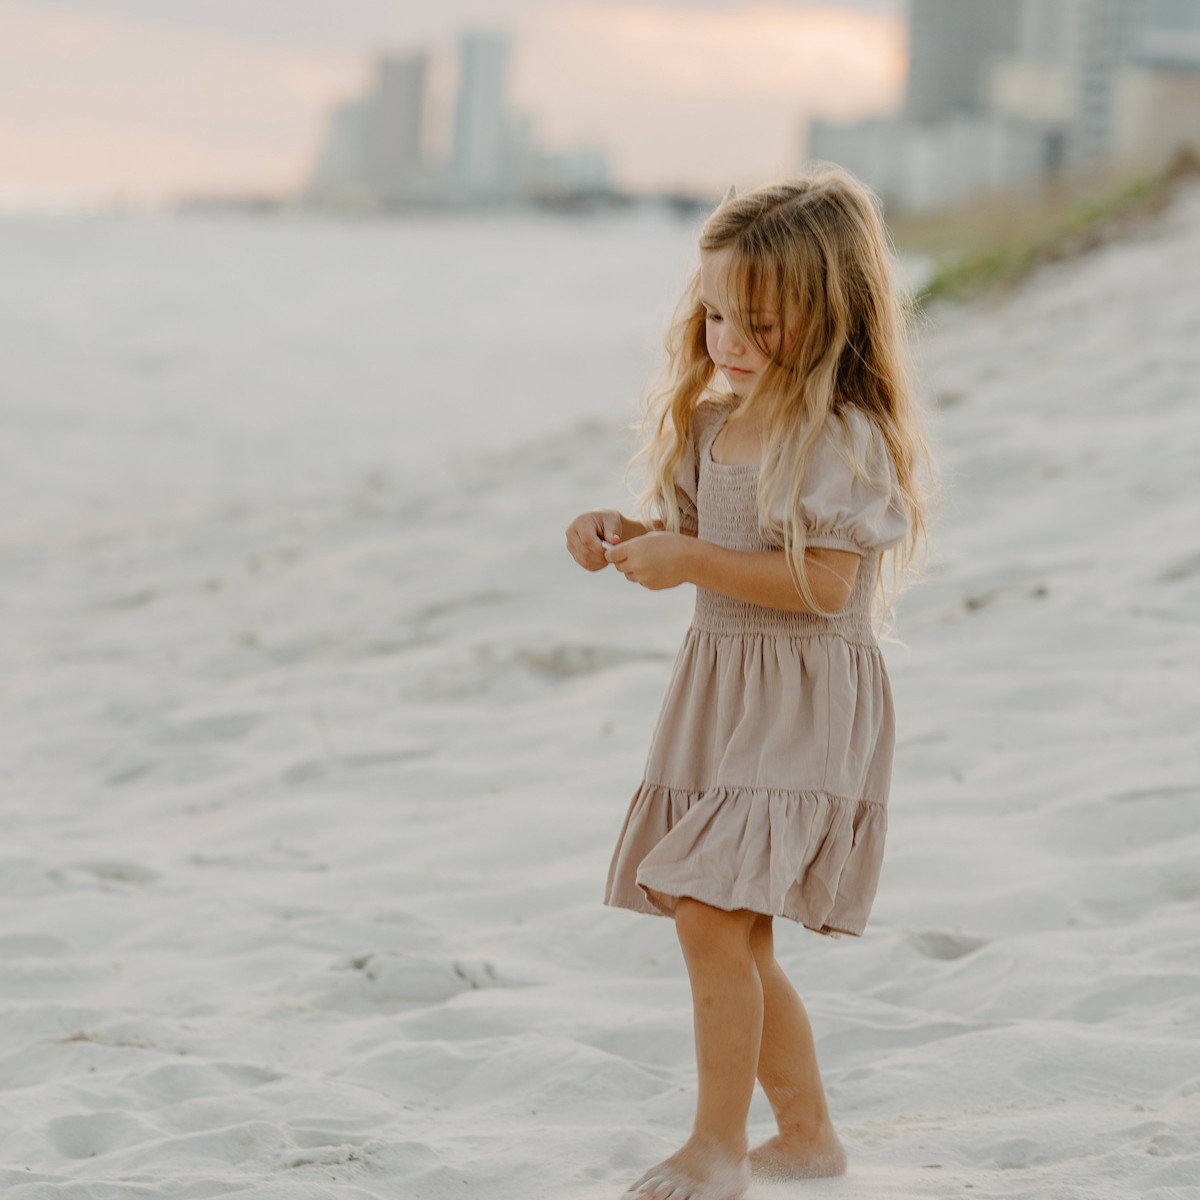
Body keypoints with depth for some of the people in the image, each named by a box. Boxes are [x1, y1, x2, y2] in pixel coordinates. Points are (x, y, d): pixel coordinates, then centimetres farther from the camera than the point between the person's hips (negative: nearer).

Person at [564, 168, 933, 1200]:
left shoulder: (840, 435, -16)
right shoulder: (717, 419, 9)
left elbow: (823, 581, -23)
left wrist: (689, 563, -24)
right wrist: (630, 534, -1)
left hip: (803, 702, -9)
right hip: (719, 690, 9)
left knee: (709, 912, -16)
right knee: (737, 937, 12)